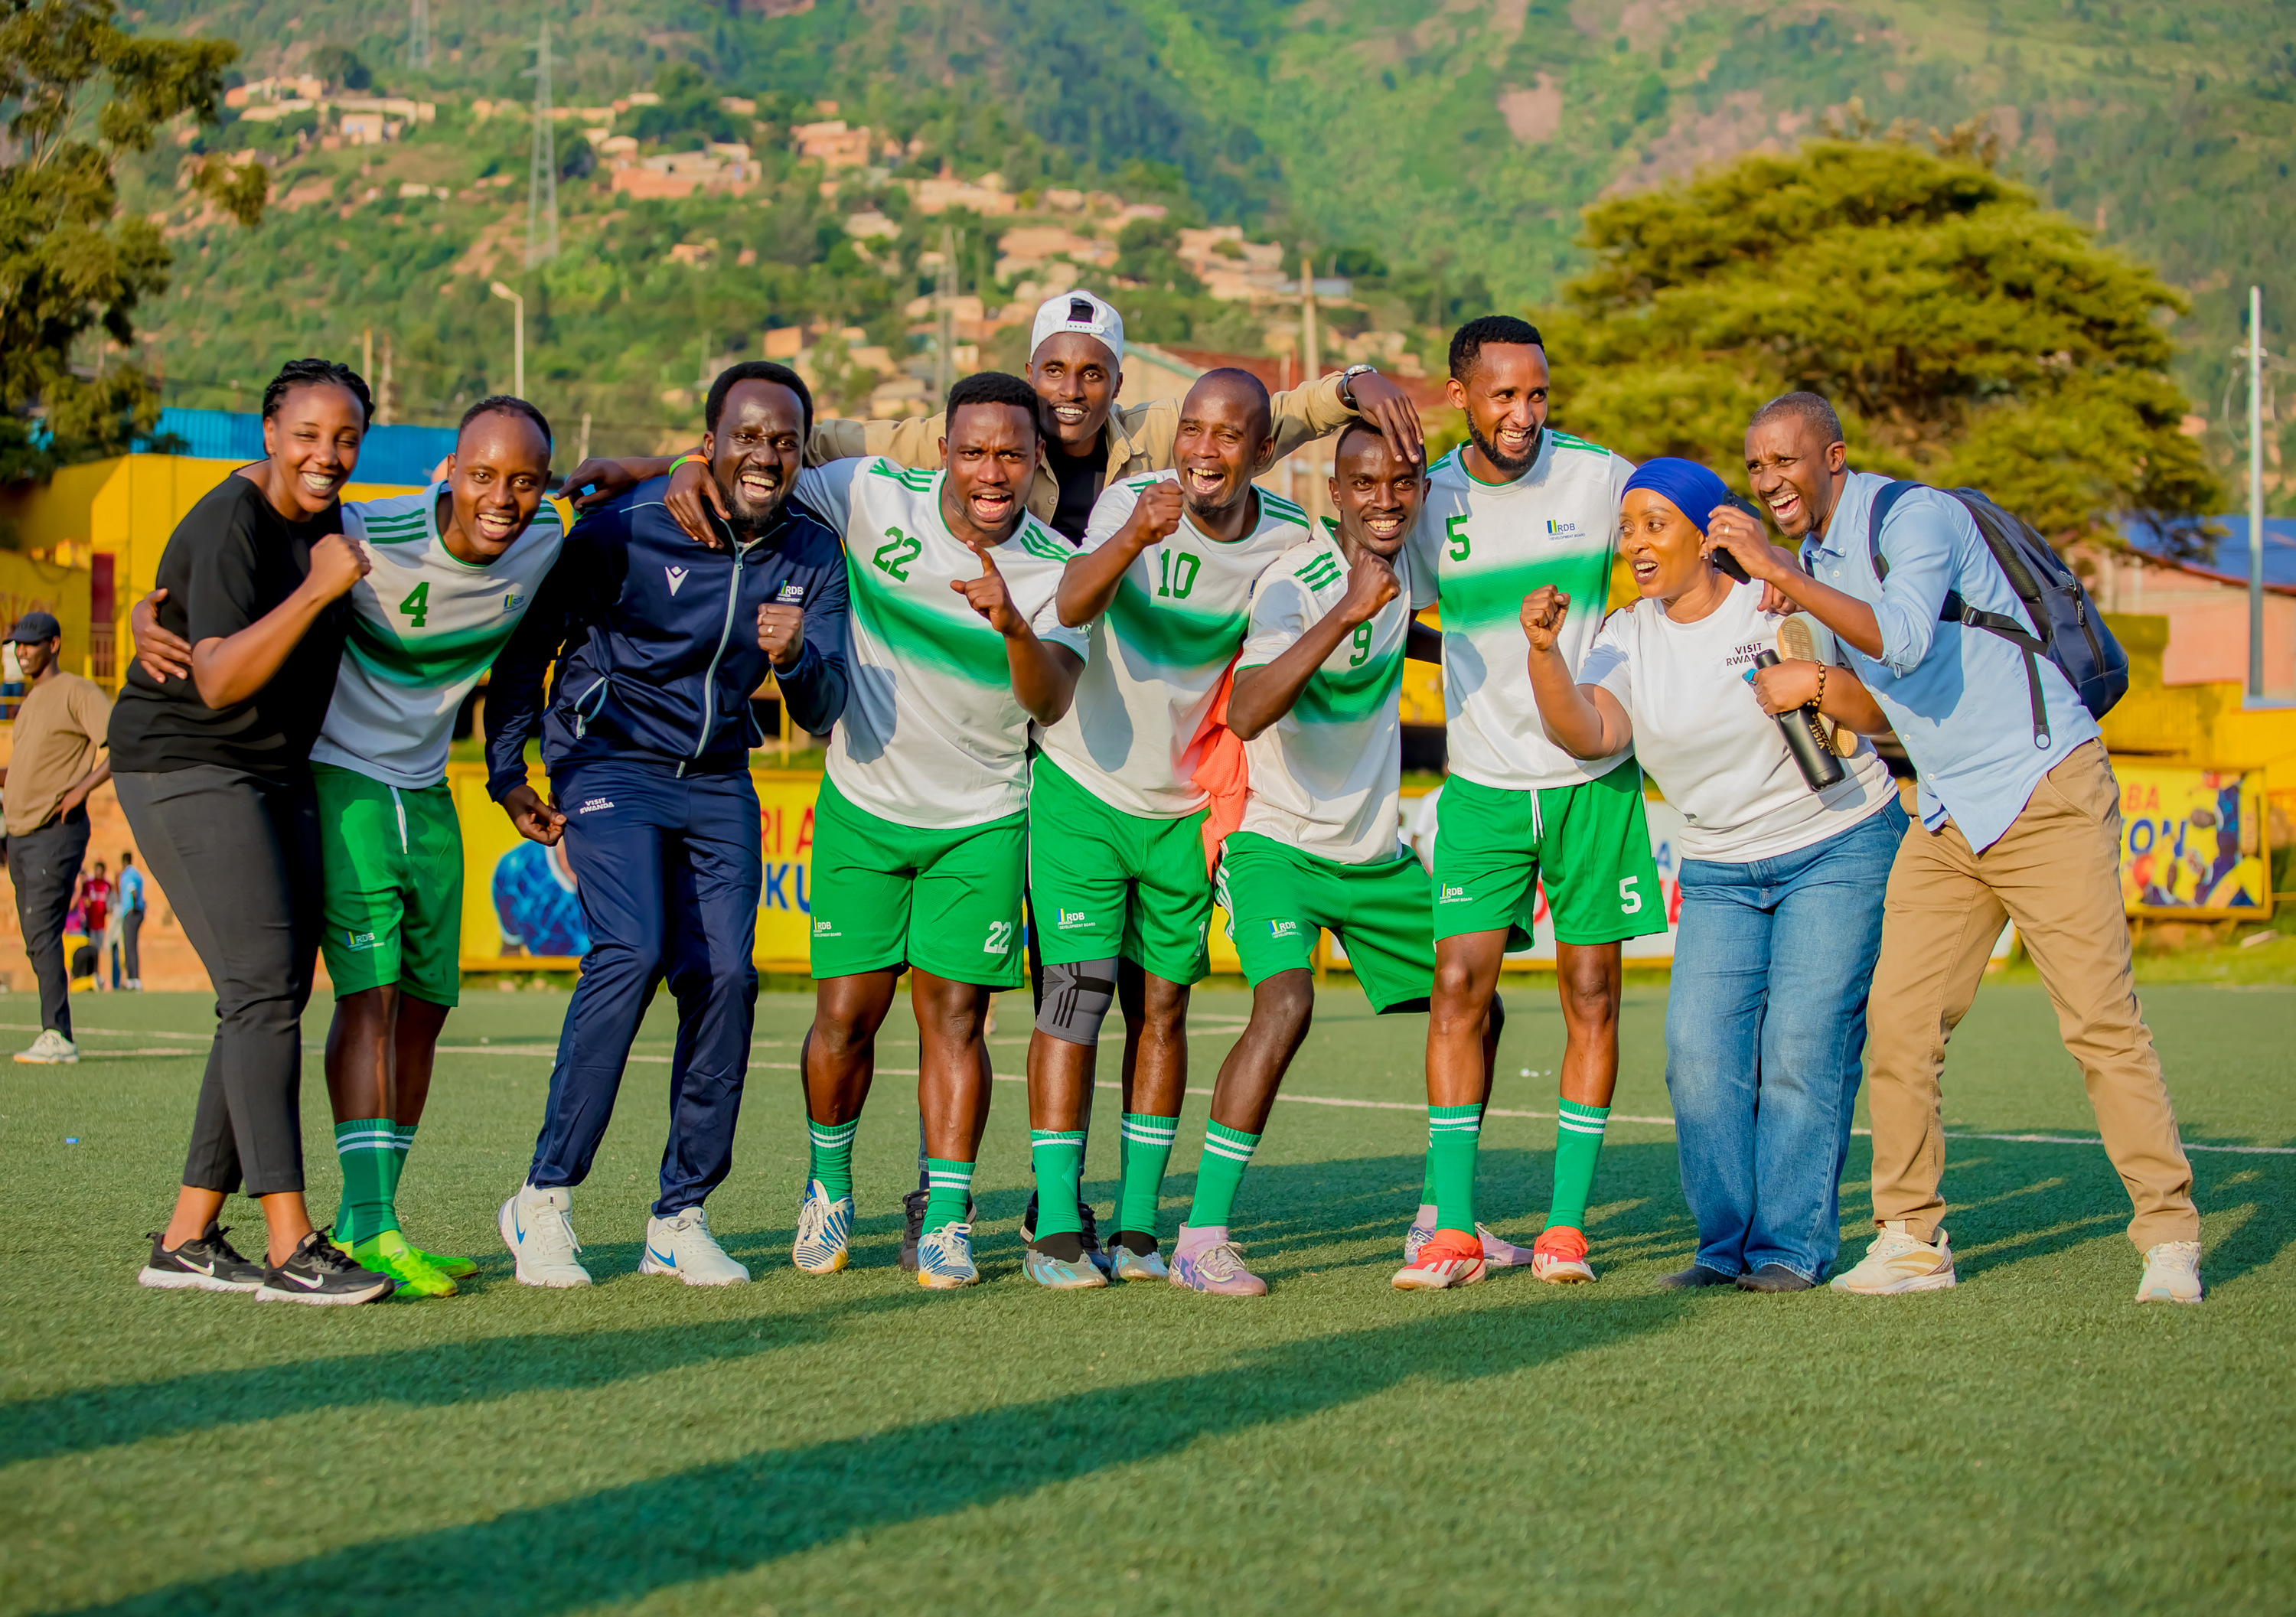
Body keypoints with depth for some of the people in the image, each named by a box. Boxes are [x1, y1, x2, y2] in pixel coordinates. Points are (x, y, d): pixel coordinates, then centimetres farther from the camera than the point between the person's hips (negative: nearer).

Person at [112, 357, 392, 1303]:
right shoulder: (232, 527, -17)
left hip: (277, 775, 9)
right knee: (263, 991, -18)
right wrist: (319, 589, -28)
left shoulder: (321, 521, 11)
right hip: (186, 767, -9)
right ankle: (289, 1246, -21)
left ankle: (187, 1241, 8)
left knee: (272, 1000, 4)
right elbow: (221, 681, -26)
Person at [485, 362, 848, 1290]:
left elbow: (824, 714, -4)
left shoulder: (812, 556, -2)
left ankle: (680, 1219, 3)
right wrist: (505, 774, -4)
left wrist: (795, 658, -26)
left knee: (724, 976, -8)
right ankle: (545, 1197, -15)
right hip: (608, 760, -4)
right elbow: (530, 638, -3)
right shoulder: (628, 526, -15)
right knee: (632, 950, -22)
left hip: (716, 781, 5)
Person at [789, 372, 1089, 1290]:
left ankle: (946, 1218, 2)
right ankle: (828, 1187, 23)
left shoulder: (1054, 570, -11)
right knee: (847, 1009, 1)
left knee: (953, 1013, -4)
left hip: (981, 819, 0)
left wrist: (1015, 628, -44)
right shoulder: (876, 497, -9)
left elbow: (1051, 703, -25)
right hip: (864, 802, 1)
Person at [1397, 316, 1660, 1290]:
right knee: (1459, 987, -8)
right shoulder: (1431, 499, 1)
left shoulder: (1599, 478, -5)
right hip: (1482, 782, 1)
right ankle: (1453, 1229, -4)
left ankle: (1566, 1225, 9)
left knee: (1591, 994, 1)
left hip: (1596, 778, -1)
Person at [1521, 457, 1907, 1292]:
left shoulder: (1781, 606, -9)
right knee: (1700, 1050, -7)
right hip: (1718, 871, 4)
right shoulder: (1629, 638, 2)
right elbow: (1586, 732, -17)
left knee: (1801, 1046, -10)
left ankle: (1794, 1246, -4)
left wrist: (1816, 682, -25)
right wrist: (1544, 652, -31)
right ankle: (1728, 1246, 3)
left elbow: (1887, 712, -7)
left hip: (1838, 849, -4)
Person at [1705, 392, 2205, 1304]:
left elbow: (1903, 643, -31)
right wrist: (1817, 688, 5)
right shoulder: (1815, 563, 12)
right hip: (1948, 817, 8)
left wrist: (1776, 572, -29)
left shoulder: (1915, 517, -13)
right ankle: (1911, 1238, 6)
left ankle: (2169, 1237, -2)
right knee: (1900, 1017, -2)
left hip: (2046, 792, -8)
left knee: (2099, 1018, -9)